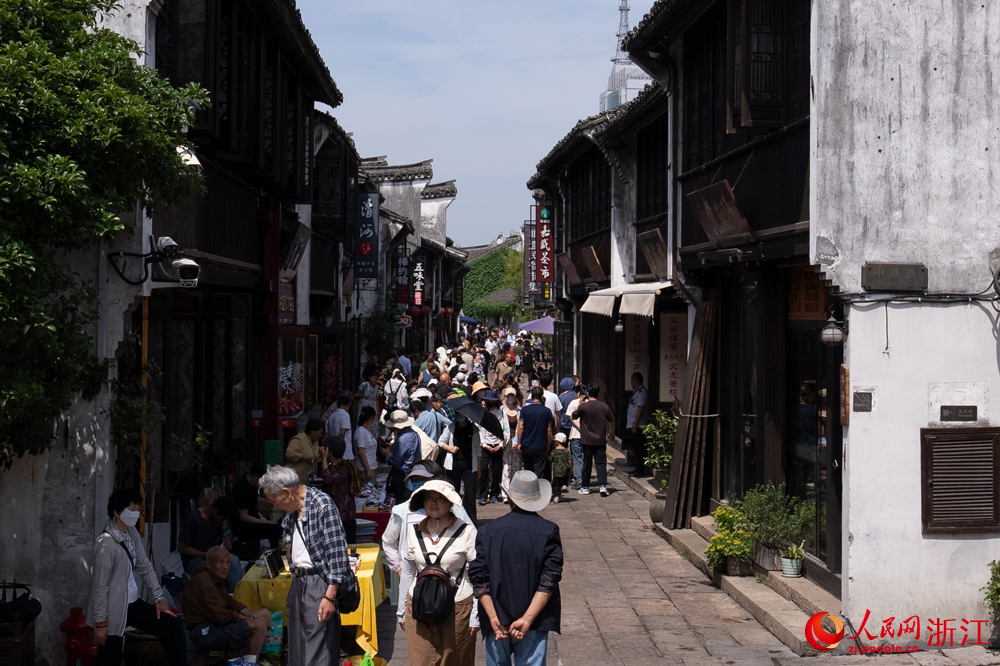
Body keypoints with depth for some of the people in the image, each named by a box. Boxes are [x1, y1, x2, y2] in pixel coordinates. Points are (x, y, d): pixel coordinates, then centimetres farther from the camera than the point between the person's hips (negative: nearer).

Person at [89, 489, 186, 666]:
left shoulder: (132, 533, 2)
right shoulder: (106, 543, -23)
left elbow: (144, 566, 11)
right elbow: (100, 586, -20)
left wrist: (159, 599, 9)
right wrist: (100, 623, -17)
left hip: (133, 604, 8)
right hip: (113, 611, -8)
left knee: (174, 625, 8)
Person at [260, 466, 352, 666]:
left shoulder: (322, 504, -14)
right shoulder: (291, 511, 13)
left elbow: (337, 551, -18)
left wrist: (330, 596, -21)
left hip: (318, 584, -9)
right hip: (297, 582, 9)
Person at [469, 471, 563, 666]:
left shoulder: (488, 531, -1)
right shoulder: (549, 531, -6)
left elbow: (479, 580, -6)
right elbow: (548, 582, -13)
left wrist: (494, 619, -8)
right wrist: (527, 619, -14)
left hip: (497, 621, 2)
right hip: (534, 624, -2)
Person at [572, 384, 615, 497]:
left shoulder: (583, 406, -10)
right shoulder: (604, 407, -3)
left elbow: (574, 416, 6)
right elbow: (612, 420, 9)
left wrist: (579, 405, 13)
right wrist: (611, 433, 24)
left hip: (587, 440, -1)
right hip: (601, 440, 1)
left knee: (587, 463, 9)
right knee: (601, 463, 2)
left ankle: (585, 487, 15)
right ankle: (603, 486, -12)